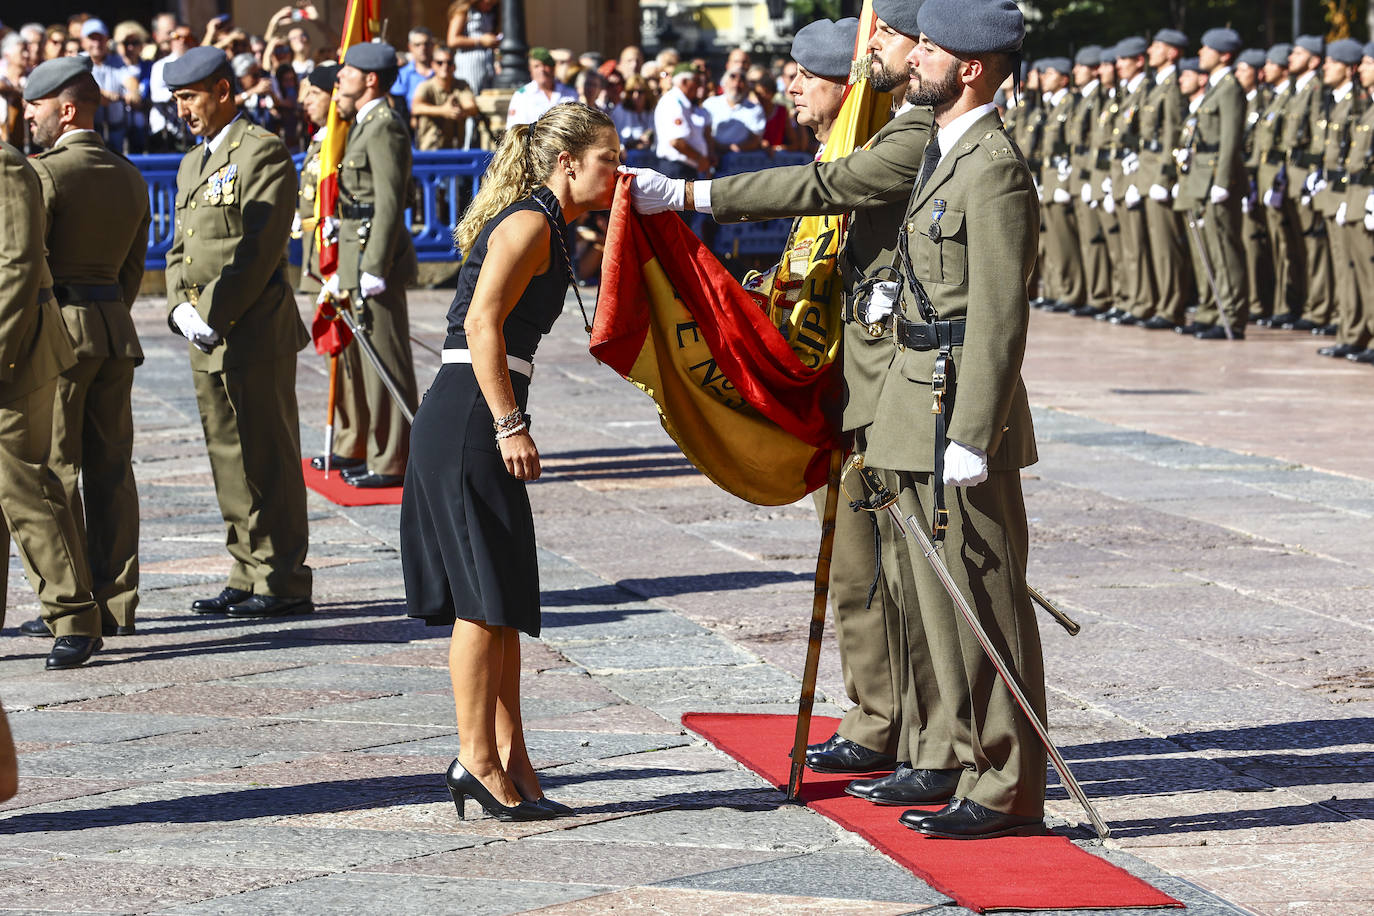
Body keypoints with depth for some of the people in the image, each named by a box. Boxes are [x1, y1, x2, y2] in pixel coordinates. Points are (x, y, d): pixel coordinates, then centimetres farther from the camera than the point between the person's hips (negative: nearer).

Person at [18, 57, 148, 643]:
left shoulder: (42, 173, -11)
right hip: (116, 331, 7)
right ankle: (117, 604, 11)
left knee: (53, 470, -2)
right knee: (110, 469, 9)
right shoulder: (130, 178, 12)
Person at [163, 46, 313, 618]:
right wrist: (181, 310, 0)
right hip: (207, 338, 9)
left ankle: (283, 585, 0)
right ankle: (249, 576, 17)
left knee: (269, 460, -4)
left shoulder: (263, 152, -8)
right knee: (229, 462, 11)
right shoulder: (192, 164, 20)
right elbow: (180, 250, 18)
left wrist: (214, 314, -17)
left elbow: (260, 248, -16)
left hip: (255, 333, -9)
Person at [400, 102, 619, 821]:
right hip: (471, 418, -10)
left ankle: (509, 754, 14)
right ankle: (477, 759, -2)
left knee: (503, 598, 10)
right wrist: (510, 427, -22)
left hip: (476, 422, 10)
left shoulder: (544, 227, 20)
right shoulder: (530, 223, -9)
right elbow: (483, 323, -19)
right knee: (485, 596, -6)